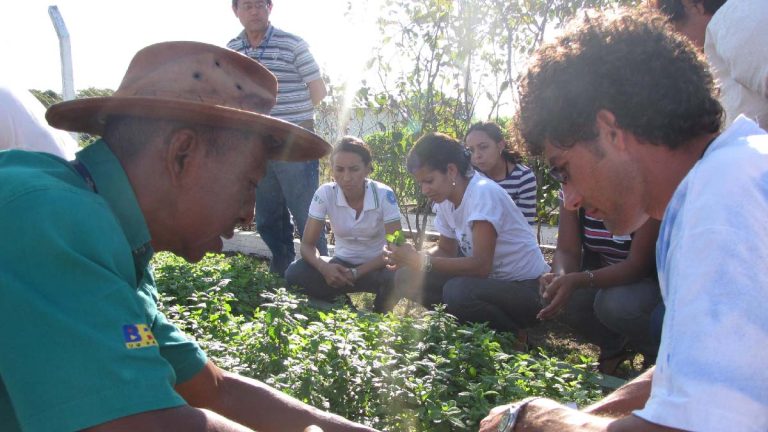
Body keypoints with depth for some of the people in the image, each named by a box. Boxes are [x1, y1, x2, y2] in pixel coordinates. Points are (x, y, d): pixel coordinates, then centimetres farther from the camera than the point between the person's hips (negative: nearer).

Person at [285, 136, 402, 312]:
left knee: (394, 278, -36)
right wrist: (324, 267, -33)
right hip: (342, 264, 2)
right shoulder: (325, 194, -14)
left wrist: (355, 273, -26)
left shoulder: (384, 195, -19)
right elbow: (307, 244, -11)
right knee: (294, 274, -24)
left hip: (376, 266, -2)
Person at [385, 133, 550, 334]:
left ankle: (515, 337, -7)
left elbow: (481, 266, -29)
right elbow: (446, 250, 12)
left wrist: (421, 260, -28)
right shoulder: (445, 199, 2)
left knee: (457, 291, -34)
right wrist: (412, 258, -8)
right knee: (408, 278, -6)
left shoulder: (483, 193, -23)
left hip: (526, 288, -7)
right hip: (491, 280, 7)